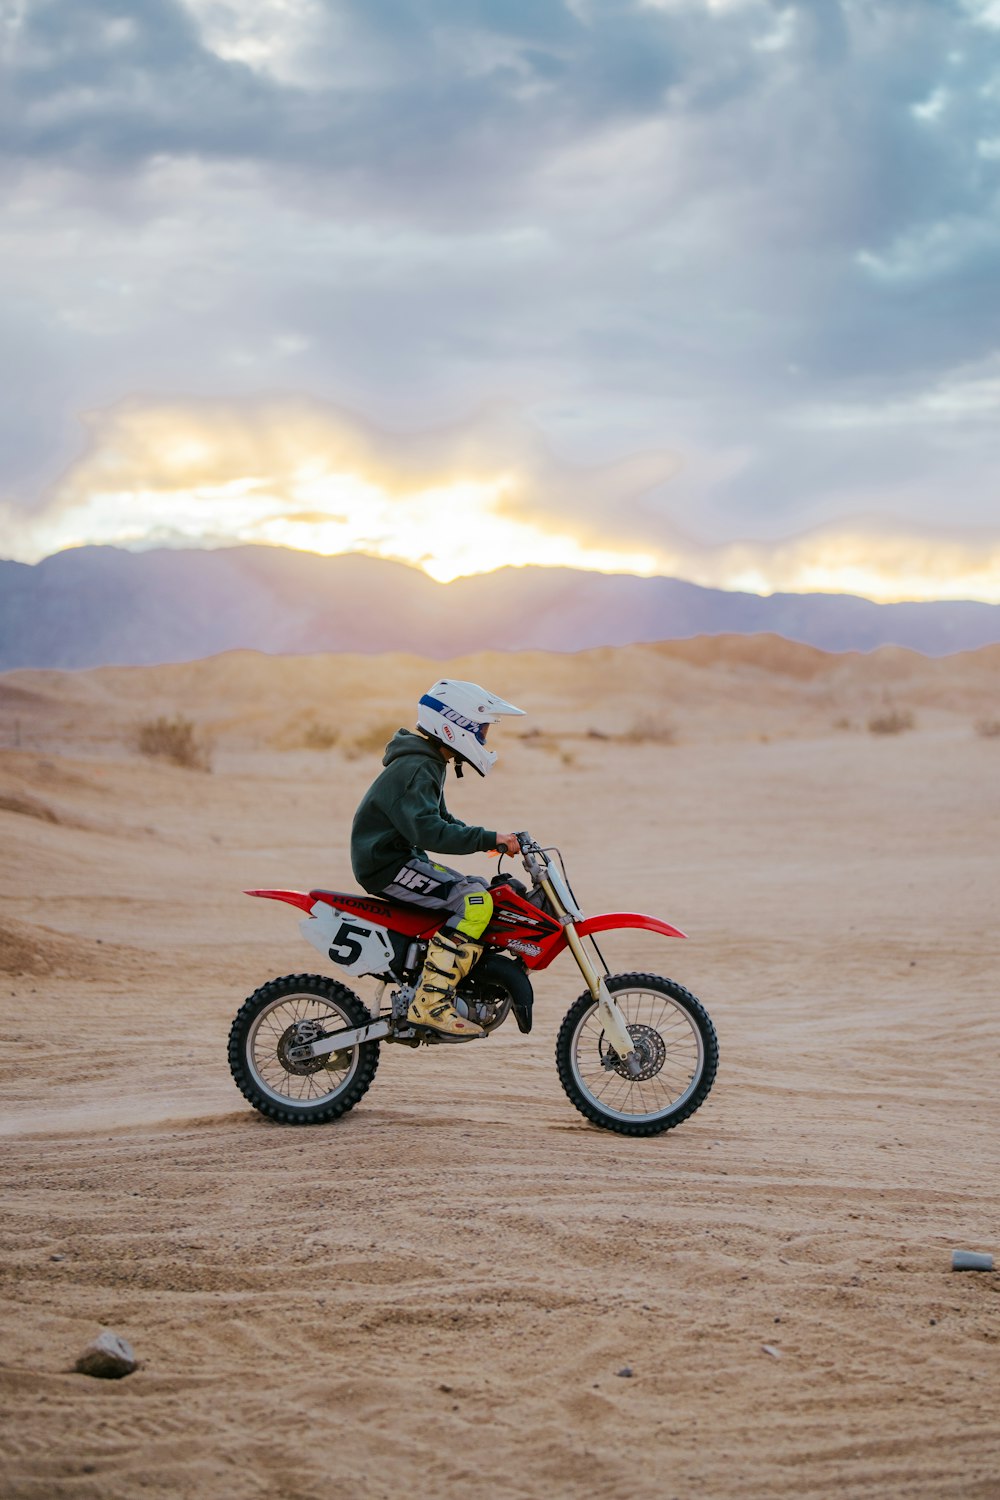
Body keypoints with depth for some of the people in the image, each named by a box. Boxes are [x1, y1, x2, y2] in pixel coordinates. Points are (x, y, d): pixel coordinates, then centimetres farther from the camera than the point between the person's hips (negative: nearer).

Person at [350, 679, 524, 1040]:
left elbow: (442, 820, 25)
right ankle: (430, 1002, -26)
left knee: (480, 891, 12)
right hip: (388, 865, -11)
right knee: (475, 901, -22)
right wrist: (487, 839, -32)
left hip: (404, 858, 11)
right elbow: (428, 830, -32)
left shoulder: (428, 763, 15)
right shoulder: (414, 769, -19)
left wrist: (493, 839, 12)